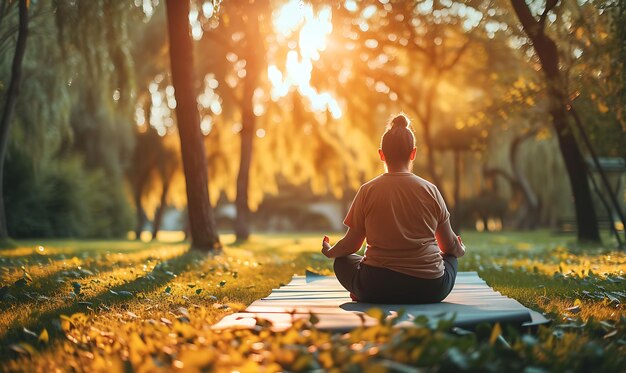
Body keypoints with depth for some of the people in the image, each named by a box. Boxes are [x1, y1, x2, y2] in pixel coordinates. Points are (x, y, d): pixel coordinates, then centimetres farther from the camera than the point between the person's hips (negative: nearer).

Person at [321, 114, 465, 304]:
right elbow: (450, 245, 8)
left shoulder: (368, 191, -4)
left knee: (342, 262, 27)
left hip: (377, 289, 0)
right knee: (451, 259, 32)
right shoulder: (430, 190, -1)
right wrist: (460, 250, 32)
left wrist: (329, 251, 25)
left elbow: (351, 244, 3)